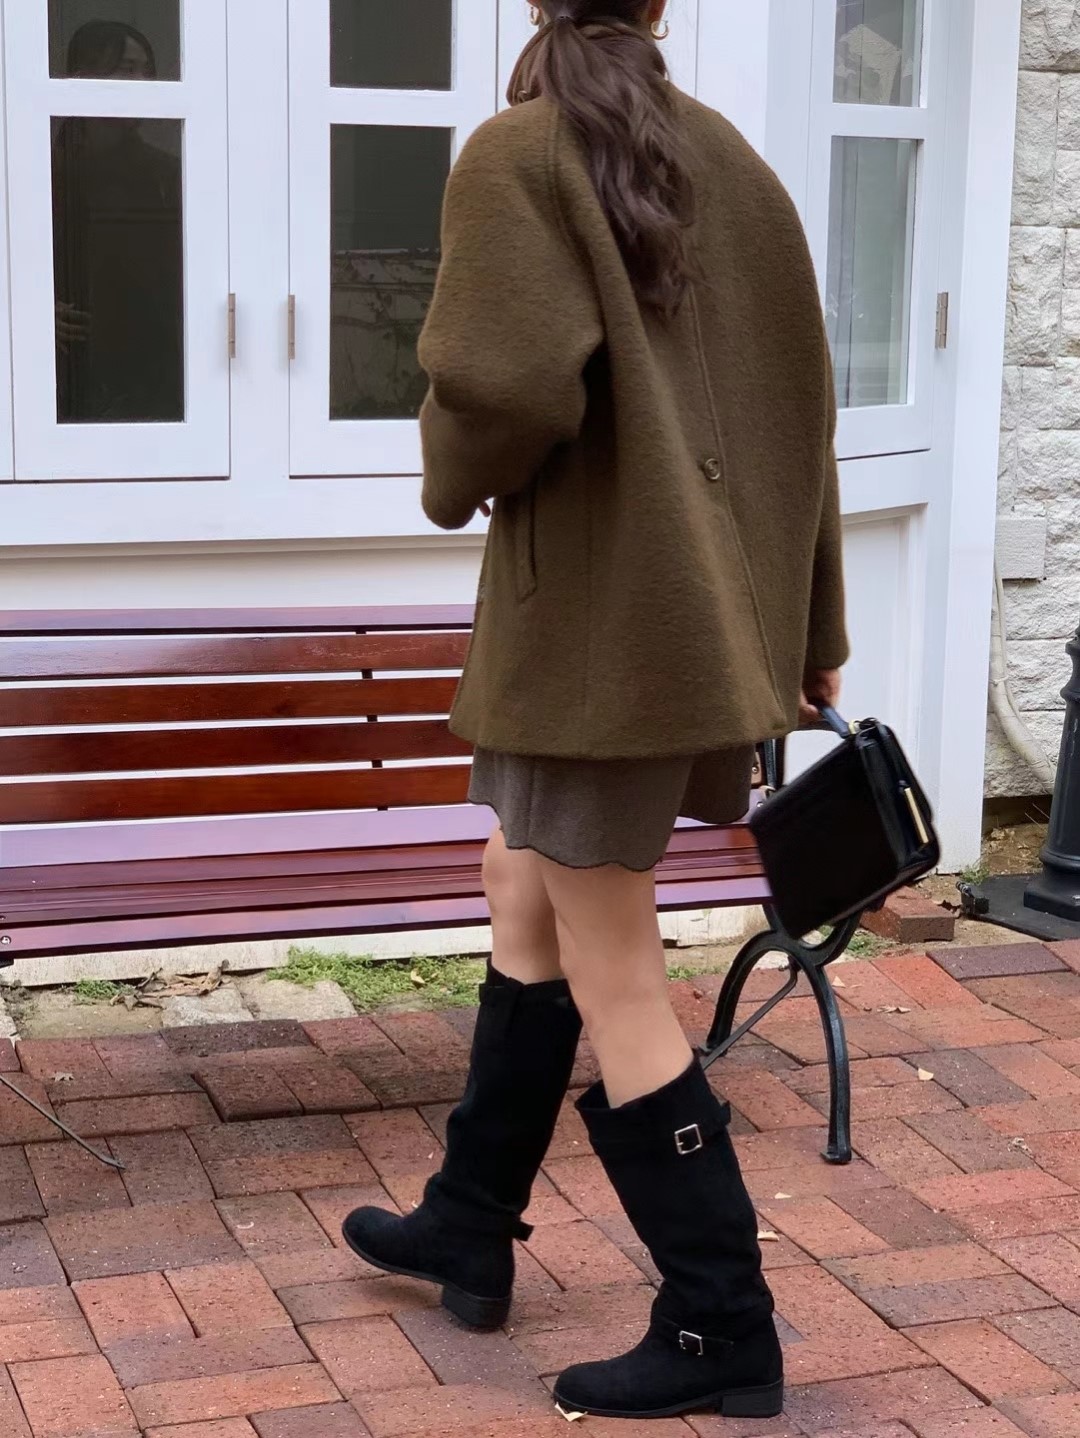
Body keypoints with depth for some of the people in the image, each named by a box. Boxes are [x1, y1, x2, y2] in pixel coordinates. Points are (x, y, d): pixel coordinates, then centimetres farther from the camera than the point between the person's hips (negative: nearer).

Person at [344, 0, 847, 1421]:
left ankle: (722, 1331, 11)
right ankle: (469, 1226, 33)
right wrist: (811, 634, 18)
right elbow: (800, 411, 11)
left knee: (608, 978, 2)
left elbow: (508, 384, -26)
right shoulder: (732, 162, 8)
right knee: (524, 888, 21)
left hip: (596, 618, -7)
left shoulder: (516, 154, -11)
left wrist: (453, 482, -2)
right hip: (710, 605, 8)